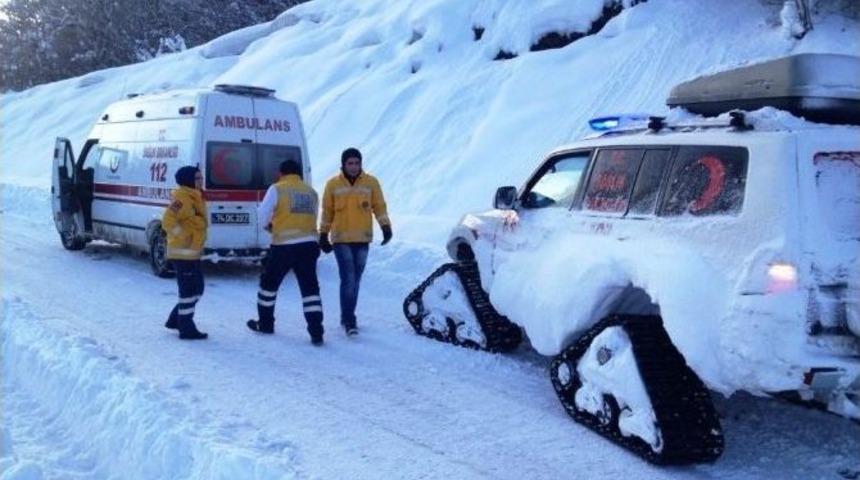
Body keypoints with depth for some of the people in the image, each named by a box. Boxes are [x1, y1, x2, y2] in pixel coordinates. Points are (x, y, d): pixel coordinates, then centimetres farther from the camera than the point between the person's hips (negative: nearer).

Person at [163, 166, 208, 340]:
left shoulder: (195, 198, 14)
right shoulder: (182, 198, -16)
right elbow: (167, 221, -23)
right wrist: (183, 237, -22)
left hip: (192, 252, 10)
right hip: (183, 252, -10)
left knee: (197, 287, 17)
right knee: (189, 290, -6)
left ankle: (175, 319, 28)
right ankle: (187, 329, 1)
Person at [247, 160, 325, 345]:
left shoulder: (277, 189, -3)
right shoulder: (311, 192, 10)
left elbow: (262, 215, -1)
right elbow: (312, 218, 13)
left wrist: (270, 224, 19)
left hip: (283, 246, -3)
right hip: (308, 245, 3)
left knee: (269, 283, 17)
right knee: (310, 289, 5)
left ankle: (265, 323, 30)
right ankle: (316, 332, -2)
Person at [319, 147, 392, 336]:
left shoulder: (371, 182, 2)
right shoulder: (333, 184, 1)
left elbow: (379, 206, 6)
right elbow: (327, 211, 9)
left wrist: (385, 226, -7)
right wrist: (323, 235, 8)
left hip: (362, 239, 2)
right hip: (341, 239, -2)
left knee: (355, 280, 11)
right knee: (348, 279, -12)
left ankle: (348, 317, 24)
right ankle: (349, 321, -8)